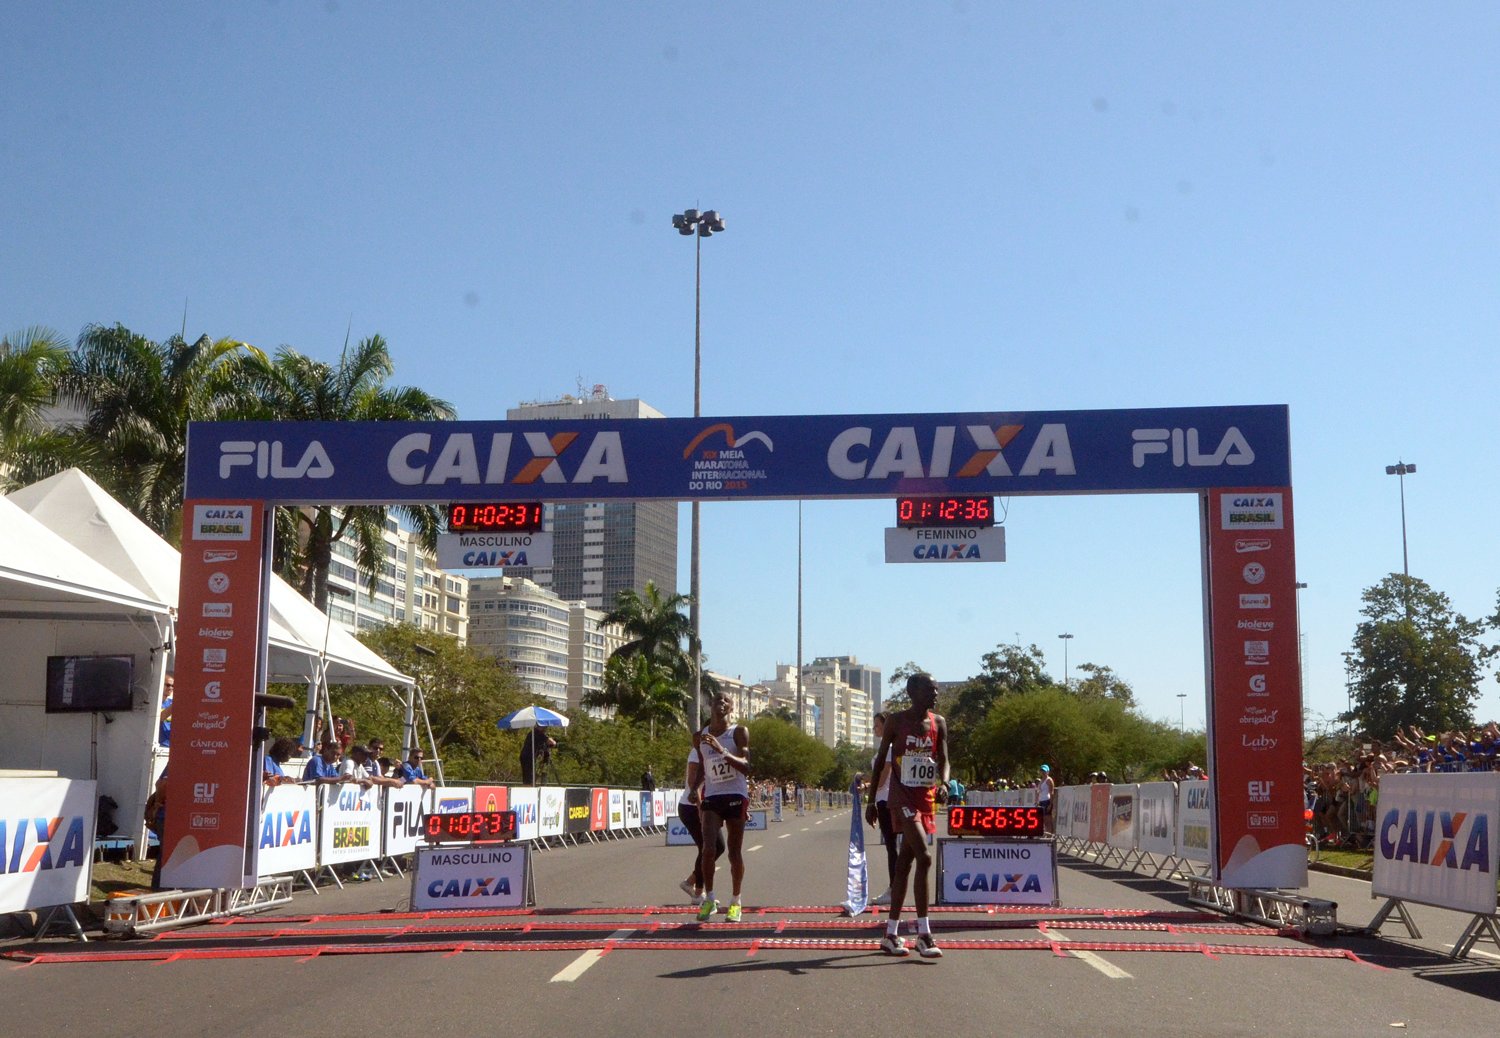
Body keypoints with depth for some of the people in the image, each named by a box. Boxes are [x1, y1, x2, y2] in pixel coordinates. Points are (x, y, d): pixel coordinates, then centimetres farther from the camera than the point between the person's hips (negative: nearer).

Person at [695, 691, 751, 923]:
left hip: (735, 796, -2)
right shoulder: (700, 737, 8)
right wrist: (697, 795, 14)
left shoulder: (739, 732, -4)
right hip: (711, 797, 2)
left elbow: (745, 767, -17)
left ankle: (735, 902, 16)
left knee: (735, 852, 3)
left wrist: (723, 751, -30)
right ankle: (709, 900, -2)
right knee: (708, 849, -13)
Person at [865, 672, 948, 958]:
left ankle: (891, 934, 17)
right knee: (924, 858, -19)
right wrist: (871, 801, 4)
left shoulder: (938, 723, 8)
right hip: (902, 797, -5)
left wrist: (943, 782, -20)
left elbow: (943, 759, 2)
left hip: (926, 799, 5)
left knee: (905, 862, 10)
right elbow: (881, 760, 3)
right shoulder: (897, 721, -3)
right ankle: (924, 934, -18)